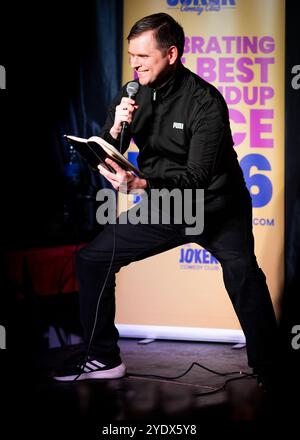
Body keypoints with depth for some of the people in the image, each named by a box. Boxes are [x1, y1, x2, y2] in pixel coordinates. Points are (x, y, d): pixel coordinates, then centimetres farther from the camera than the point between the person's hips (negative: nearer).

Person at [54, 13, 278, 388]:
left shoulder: (205, 100, -17)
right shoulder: (132, 95, 0)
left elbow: (198, 177, -23)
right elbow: (104, 157, 3)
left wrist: (141, 185, -38)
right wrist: (116, 129, -18)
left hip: (215, 208, -5)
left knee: (242, 271, -28)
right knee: (91, 259, 1)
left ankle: (267, 371, -16)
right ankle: (104, 359, 14)